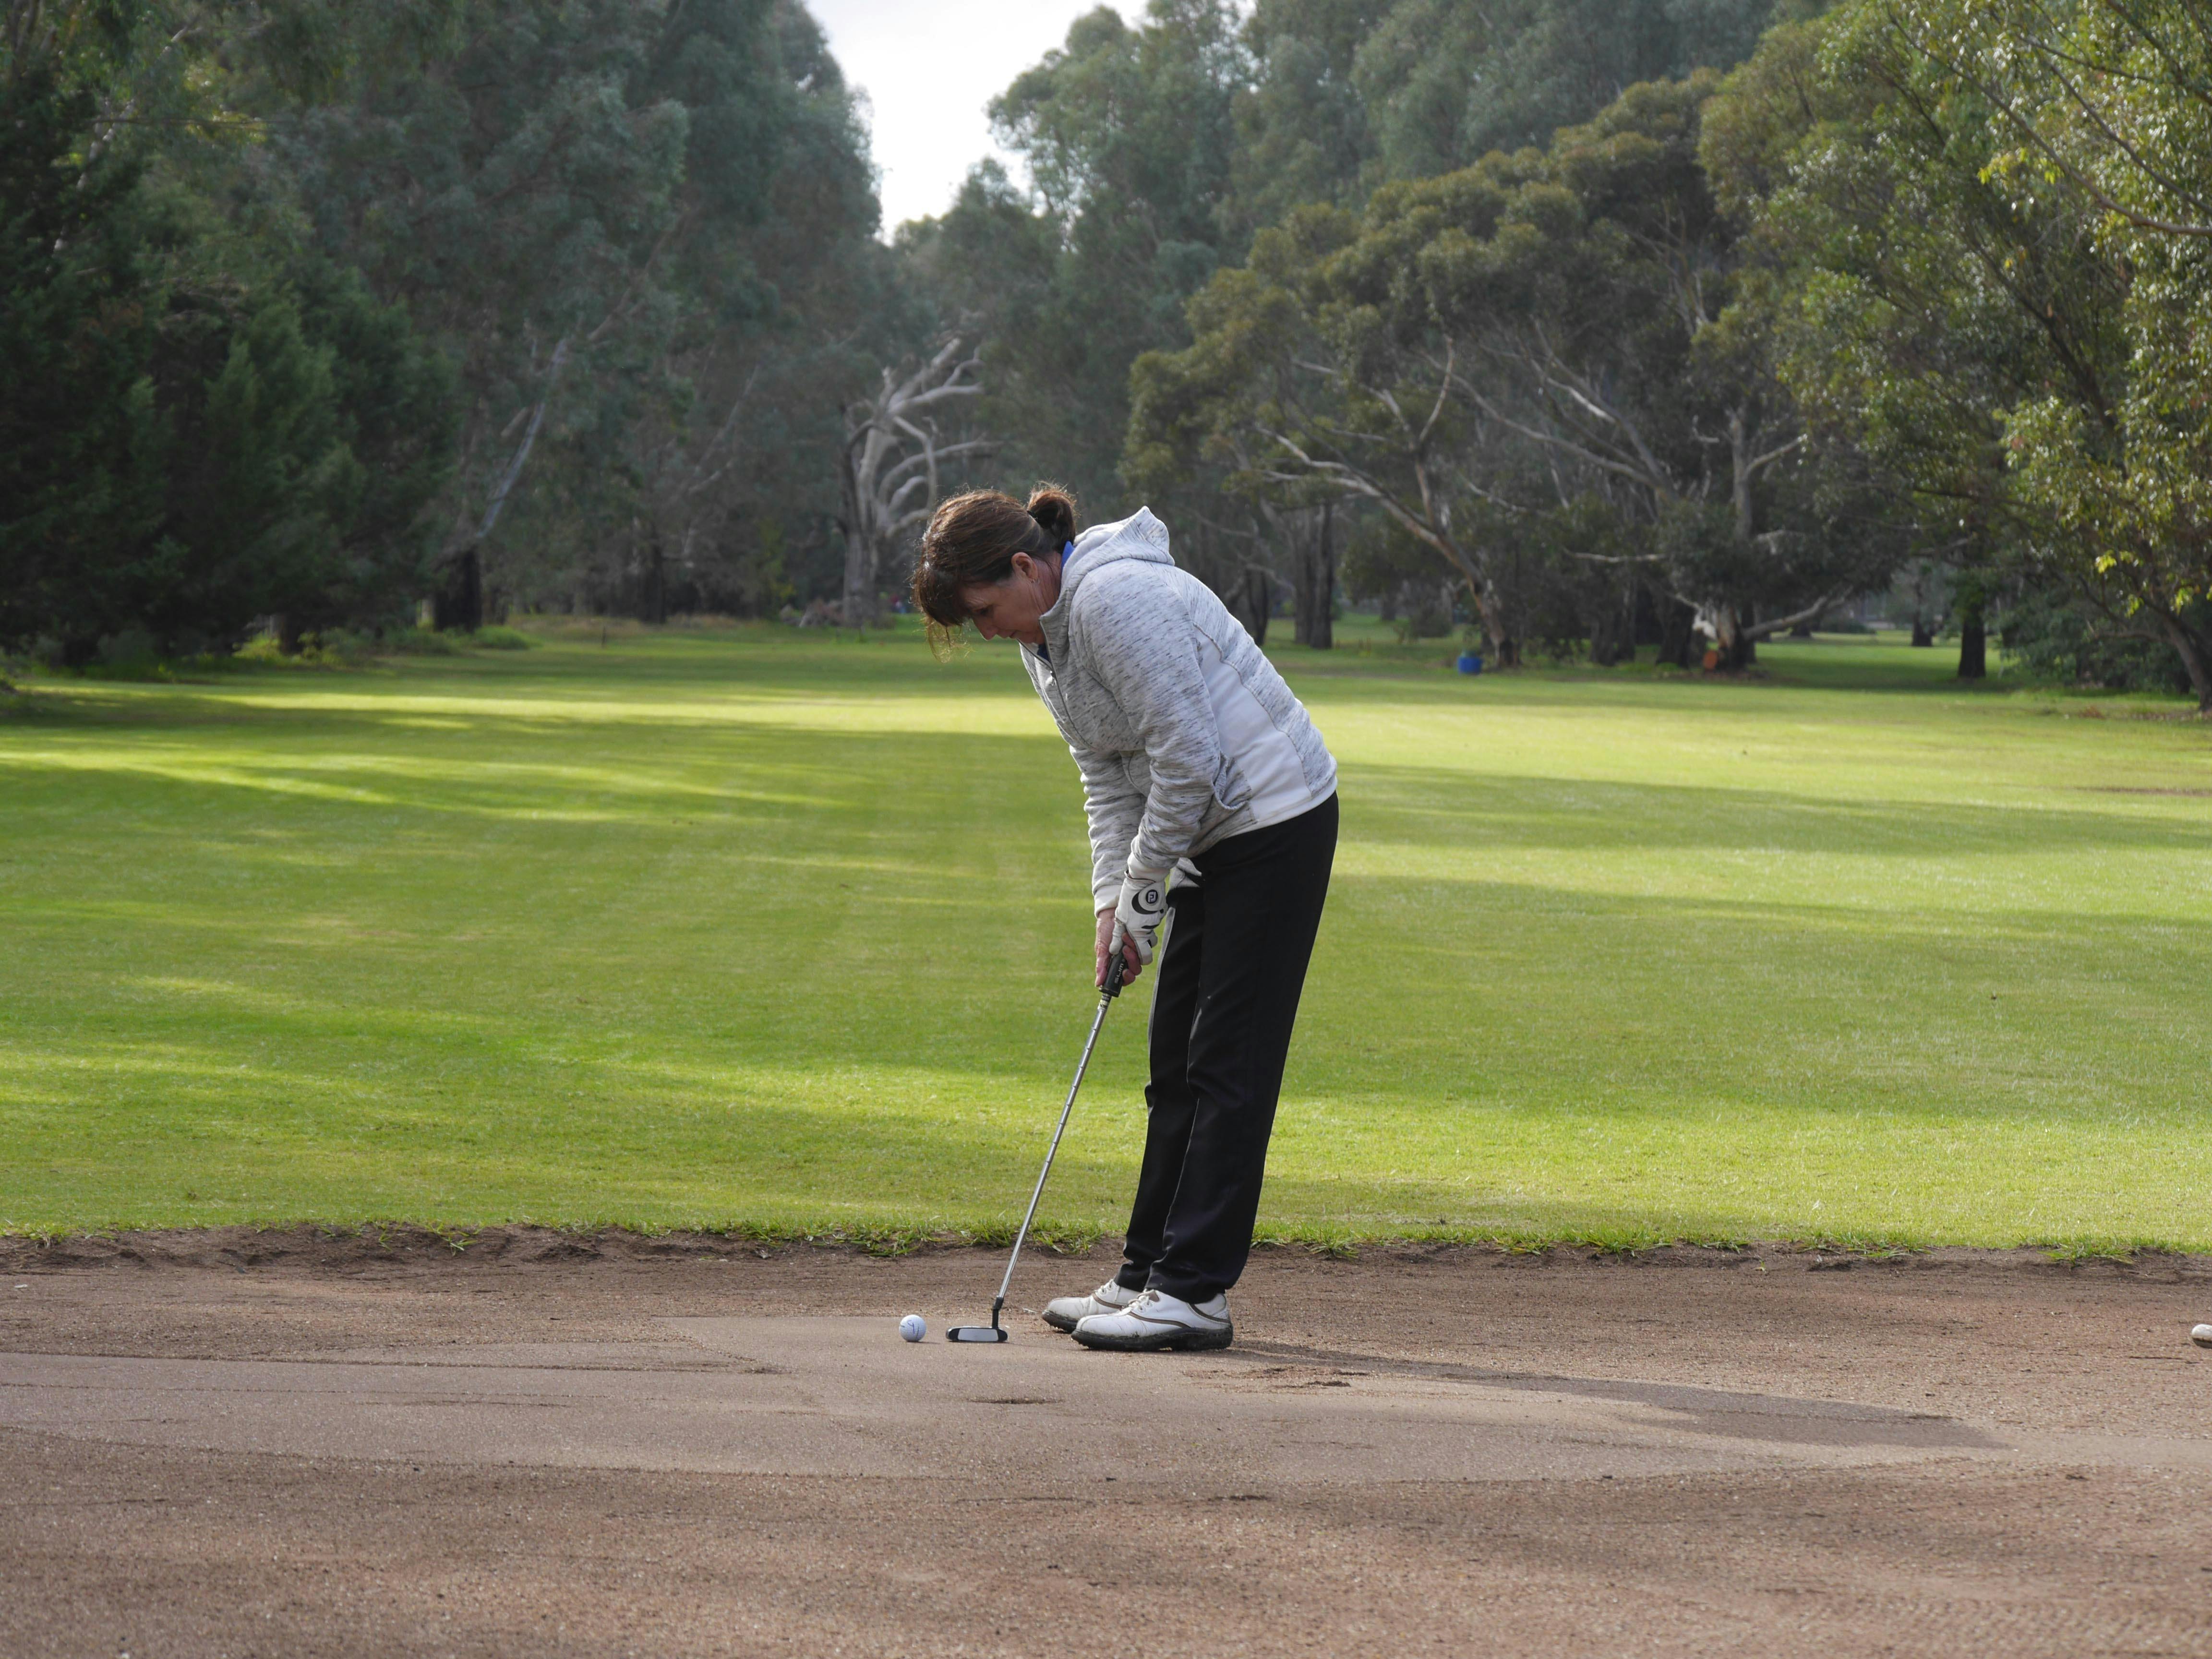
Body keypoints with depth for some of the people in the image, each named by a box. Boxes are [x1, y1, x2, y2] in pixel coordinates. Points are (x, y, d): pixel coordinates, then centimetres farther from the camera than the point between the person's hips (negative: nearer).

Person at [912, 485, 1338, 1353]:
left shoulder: (1116, 600, -23)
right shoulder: (1044, 636, 9)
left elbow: (1187, 759, -23)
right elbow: (1108, 777, 13)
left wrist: (1142, 893, -13)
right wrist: (1113, 899, 2)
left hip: (1276, 820, -10)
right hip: (1214, 836, 10)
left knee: (1227, 1063, -10)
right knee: (1178, 1063, 12)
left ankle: (1194, 1291, -9)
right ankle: (1150, 1274, 18)